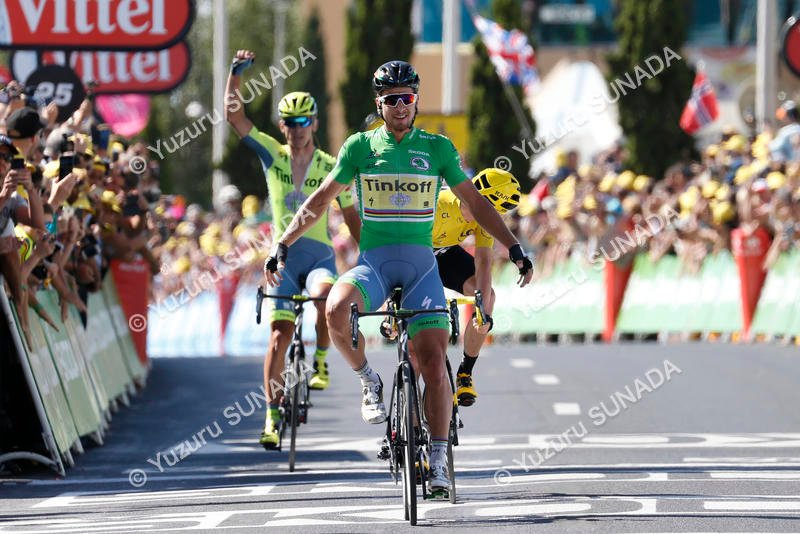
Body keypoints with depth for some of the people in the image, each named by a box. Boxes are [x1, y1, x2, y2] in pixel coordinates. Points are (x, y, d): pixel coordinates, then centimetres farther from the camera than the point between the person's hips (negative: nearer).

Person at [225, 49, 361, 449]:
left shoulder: (330, 167, 1)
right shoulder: (272, 155, 2)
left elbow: (350, 215, 9)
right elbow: (233, 115, -5)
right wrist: (236, 73, -17)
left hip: (320, 255, -1)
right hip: (283, 255, 1)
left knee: (325, 297, -34)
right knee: (280, 332, -9)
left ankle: (319, 362, -9)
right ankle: (273, 416, -7)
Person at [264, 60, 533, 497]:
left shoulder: (437, 147, 7)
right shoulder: (360, 146, 6)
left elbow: (474, 202, 14)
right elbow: (320, 200, 12)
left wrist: (513, 247, 9)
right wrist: (281, 245, 7)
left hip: (421, 263, 0)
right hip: (373, 262, 0)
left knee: (433, 362, -12)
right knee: (337, 310, -34)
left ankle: (438, 461, -3)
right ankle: (368, 381, -7)